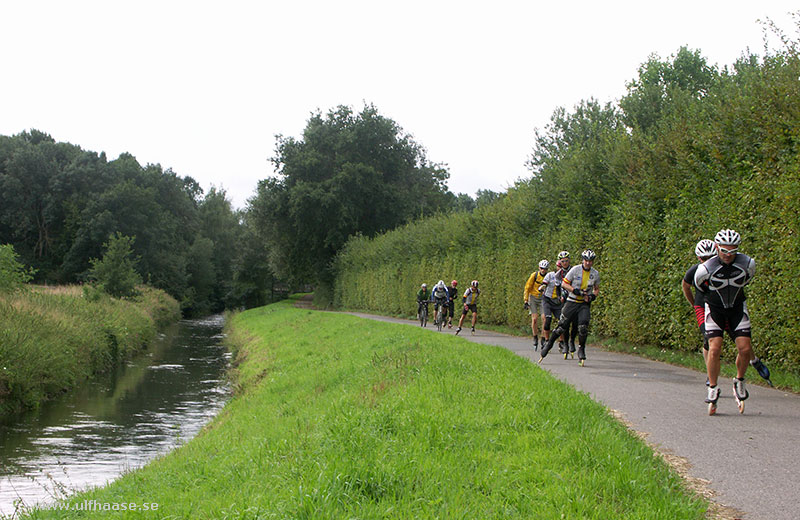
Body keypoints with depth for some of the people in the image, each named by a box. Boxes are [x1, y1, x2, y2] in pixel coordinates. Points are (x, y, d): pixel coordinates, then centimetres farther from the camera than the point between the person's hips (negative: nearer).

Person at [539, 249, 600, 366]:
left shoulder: (595, 274, 2)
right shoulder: (575, 270, -8)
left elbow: (596, 289, 16)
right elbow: (564, 283, -5)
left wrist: (593, 295, -5)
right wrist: (574, 290, -19)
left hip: (585, 304, 1)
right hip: (572, 301, -1)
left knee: (583, 328, -17)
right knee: (561, 326, -1)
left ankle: (581, 349, 3)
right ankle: (548, 344, 18)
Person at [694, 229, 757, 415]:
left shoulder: (747, 263, -18)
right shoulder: (705, 269, -25)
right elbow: (700, 286, -1)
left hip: (737, 307, 2)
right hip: (714, 309, -2)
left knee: (745, 348, -11)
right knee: (714, 349, -17)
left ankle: (739, 382, 16)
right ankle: (713, 389, 0)